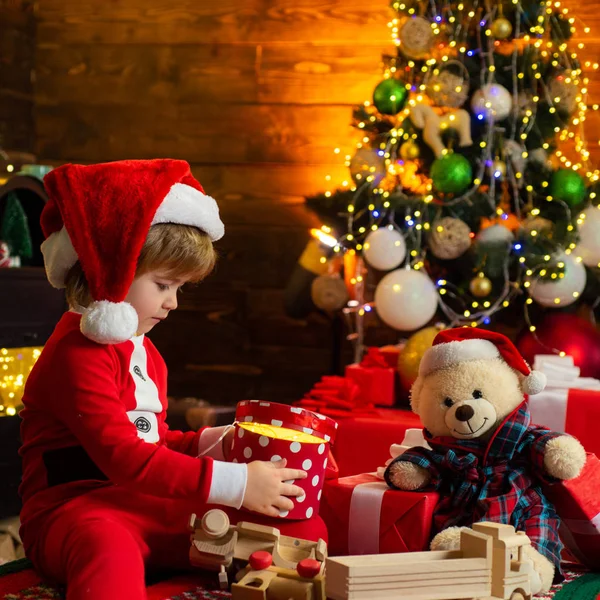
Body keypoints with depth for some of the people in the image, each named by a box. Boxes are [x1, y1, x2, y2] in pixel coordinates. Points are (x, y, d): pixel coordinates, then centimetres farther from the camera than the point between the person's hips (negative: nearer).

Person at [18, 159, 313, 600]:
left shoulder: (144, 352, 19)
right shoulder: (78, 355, -16)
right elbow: (123, 458, -25)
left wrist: (214, 443, 7)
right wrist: (234, 483, -28)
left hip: (148, 505, 10)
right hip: (73, 509, -9)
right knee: (110, 550, -45)